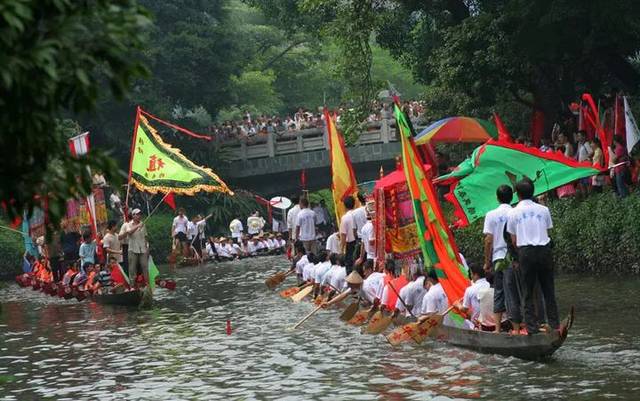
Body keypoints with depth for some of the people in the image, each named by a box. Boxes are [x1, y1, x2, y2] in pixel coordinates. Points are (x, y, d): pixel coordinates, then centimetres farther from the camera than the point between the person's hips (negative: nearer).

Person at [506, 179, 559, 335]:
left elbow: (513, 240, 5)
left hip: (525, 252, -2)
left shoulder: (513, 213, 2)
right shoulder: (543, 210, 6)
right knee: (548, 290, 9)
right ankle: (554, 324, 8)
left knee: (528, 292, 4)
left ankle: (532, 327, 0)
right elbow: (547, 232, 8)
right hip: (544, 250, 2)